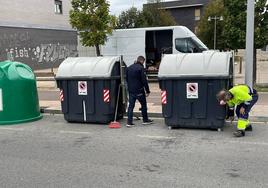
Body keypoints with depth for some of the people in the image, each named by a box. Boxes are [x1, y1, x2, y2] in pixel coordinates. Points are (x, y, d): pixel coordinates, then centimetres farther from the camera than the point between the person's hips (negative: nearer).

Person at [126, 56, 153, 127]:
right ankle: (145, 120, 20)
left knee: (131, 106, 5)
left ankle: (129, 122, 1)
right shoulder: (141, 68, -12)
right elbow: (144, 81, -15)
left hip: (131, 91, 6)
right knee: (143, 105, 11)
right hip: (139, 91, -5)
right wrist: (147, 91, -10)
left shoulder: (129, 68, 11)